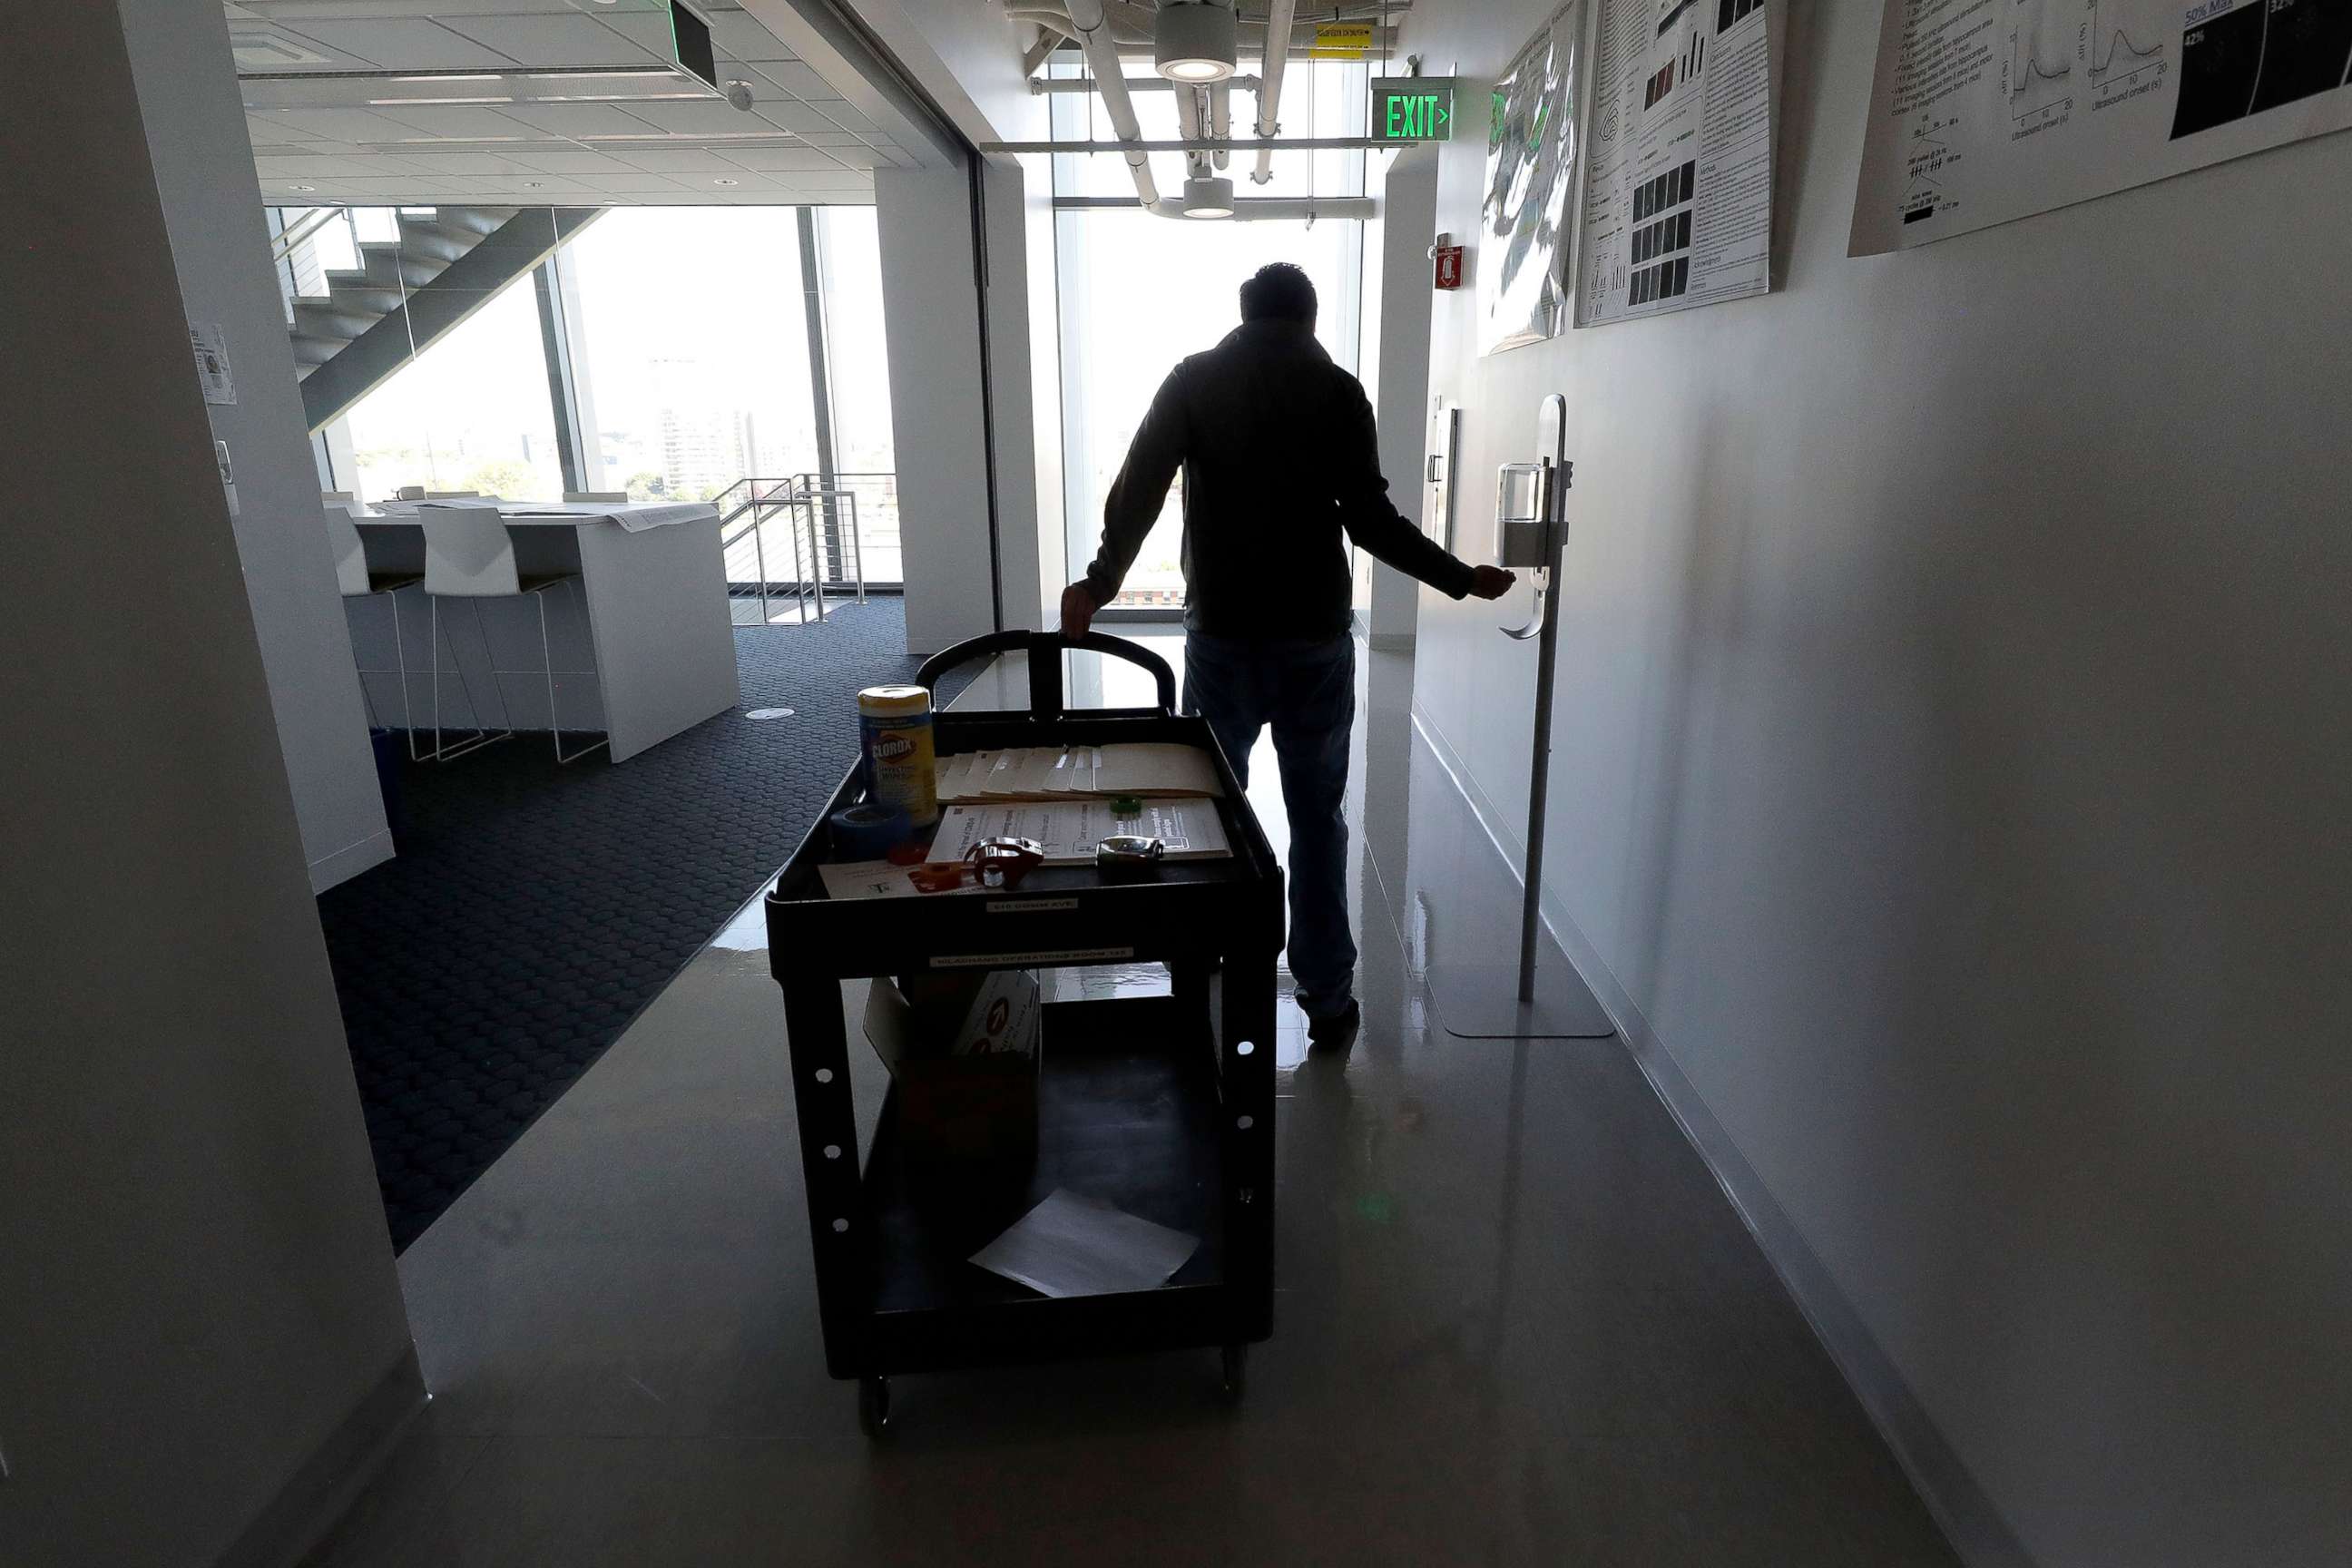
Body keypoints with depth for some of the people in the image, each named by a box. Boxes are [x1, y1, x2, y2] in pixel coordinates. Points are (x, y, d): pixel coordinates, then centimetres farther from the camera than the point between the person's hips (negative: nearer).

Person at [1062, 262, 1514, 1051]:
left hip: (1221, 633, 0)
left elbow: (1137, 493, -5)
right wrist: (1461, 578, 5)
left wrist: (1099, 584, 3)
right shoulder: (1338, 390, 1)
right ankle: (1328, 1000, 15)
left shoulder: (1193, 380, 4)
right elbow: (1371, 520, -5)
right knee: (1317, 818, 9)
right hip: (1315, 637, 0)